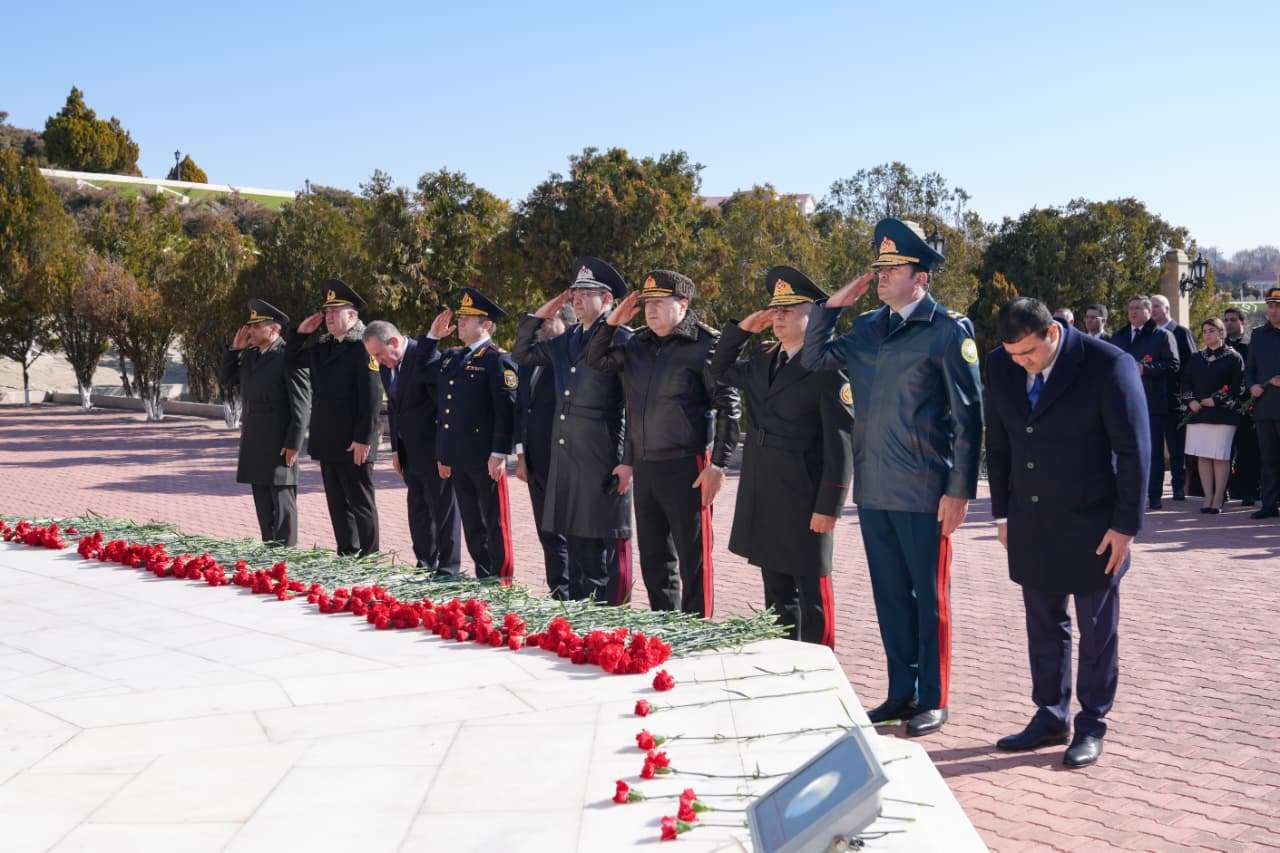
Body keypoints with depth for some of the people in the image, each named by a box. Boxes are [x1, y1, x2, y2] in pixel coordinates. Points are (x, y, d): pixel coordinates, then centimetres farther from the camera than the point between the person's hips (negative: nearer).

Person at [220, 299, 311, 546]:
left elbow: (302, 404, -15)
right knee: (263, 505, 13)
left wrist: (294, 444, -17)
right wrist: (235, 348, 7)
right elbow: (226, 380, 20)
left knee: (282, 504, -3)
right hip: (254, 442, 8)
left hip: (280, 444, -8)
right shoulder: (249, 354, 13)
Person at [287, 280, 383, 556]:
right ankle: (346, 555, 23)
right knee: (337, 503, 14)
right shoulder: (321, 346, 13)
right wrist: (300, 332, 10)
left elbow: (372, 396, -19)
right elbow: (291, 359, 27)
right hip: (327, 441, 8)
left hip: (354, 444, -8)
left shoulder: (362, 346, -13)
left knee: (361, 504, 1)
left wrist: (363, 439, -21)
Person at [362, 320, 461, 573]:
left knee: (442, 511, -1)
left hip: (433, 448, -8)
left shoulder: (425, 356, -16)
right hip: (409, 453, 8)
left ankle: (447, 569, 6)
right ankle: (424, 565, 25)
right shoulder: (386, 366, 9)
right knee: (418, 511, 15)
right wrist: (396, 450, 14)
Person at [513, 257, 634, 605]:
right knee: (576, 539, 13)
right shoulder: (567, 340, 16)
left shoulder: (622, 339, -7)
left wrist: (628, 462, -13)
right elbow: (521, 355, 27)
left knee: (607, 542, -2)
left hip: (603, 458, -7)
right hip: (566, 456, 7)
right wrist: (539, 315, 14)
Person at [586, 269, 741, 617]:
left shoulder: (705, 345, -8)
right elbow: (595, 361, 19)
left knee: (693, 560, -1)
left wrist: (717, 465, -14)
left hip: (687, 467, -7)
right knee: (654, 558, 14)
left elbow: (728, 405, -10)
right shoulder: (637, 344, 12)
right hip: (644, 468, 7)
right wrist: (612, 322, 3)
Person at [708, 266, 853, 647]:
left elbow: (841, 442, -15)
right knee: (776, 590, 15)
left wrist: (828, 505, -17)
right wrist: (740, 330, 12)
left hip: (804, 498, -7)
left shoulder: (828, 367, -11)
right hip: (762, 496, 7)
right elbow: (721, 370, 29)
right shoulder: (762, 362, 11)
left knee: (811, 589, 3)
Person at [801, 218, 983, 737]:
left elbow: (968, 417, -9)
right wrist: (833, 306, 4)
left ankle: (933, 701, 18)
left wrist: (960, 490, -13)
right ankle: (902, 693, 26)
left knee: (928, 597, 6)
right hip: (872, 489, 6)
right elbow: (814, 360, 17)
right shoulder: (867, 328, 11)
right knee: (889, 595, 13)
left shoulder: (948, 330, -7)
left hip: (923, 493, -6)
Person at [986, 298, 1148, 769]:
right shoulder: (1001, 366, -1)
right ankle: (1050, 717, 26)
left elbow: (1134, 449, -12)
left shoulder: (1108, 365, -16)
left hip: (1092, 524, -4)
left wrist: (1125, 525, -12)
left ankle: (1091, 726, 20)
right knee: (1043, 626, 13)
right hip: (1030, 523, 5)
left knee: (1097, 630, 8)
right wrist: (1002, 511, 9)